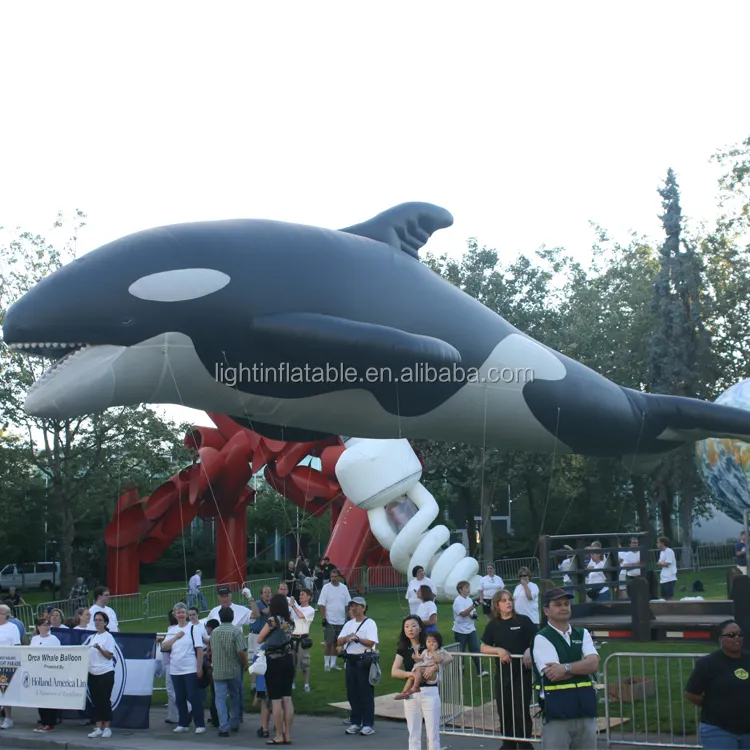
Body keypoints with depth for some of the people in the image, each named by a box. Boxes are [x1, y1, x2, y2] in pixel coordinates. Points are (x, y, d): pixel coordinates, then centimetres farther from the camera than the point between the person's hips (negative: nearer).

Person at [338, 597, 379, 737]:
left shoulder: (370, 623, -4)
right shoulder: (349, 624, 15)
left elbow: (371, 643, -16)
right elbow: (339, 642, 7)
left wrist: (357, 638, -20)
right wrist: (347, 638, -11)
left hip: (364, 661, -6)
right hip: (350, 660, 6)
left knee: (366, 693, -3)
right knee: (352, 693, 9)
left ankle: (368, 724, 2)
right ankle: (355, 722, 18)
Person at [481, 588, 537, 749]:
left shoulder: (523, 620, -3)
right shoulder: (493, 625, 6)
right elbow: (483, 648, 4)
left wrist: (529, 651, -23)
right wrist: (499, 650, -13)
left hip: (522, 672, -3)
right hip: (502, 673, 3)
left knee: (521, 711, -2)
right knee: (504, 711, 10)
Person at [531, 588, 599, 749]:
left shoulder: (582, 634, 11)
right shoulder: (541, 639, -6)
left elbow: (594, 664, -6)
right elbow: (553, 674, -17)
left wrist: (566, 668, -19)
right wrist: (582, 666, -8)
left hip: (586, 709, 5)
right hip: (556, 713, -5)